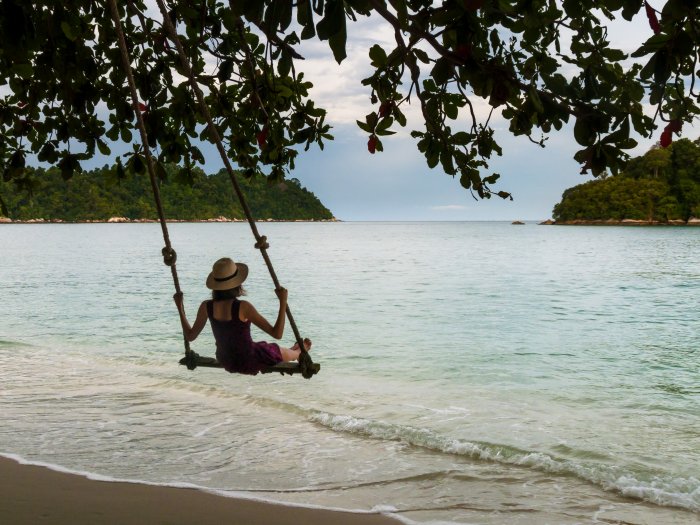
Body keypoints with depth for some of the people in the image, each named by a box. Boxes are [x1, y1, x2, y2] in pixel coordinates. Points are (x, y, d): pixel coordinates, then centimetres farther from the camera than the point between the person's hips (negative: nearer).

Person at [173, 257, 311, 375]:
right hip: (249, 362, -5)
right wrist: (283, 302, -26)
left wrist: (180, 307, 5)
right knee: (289, 354, 27)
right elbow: (276, 334, -28)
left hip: (226, 362, 5)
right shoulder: (243, 307, -31)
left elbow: (190, 336, -2)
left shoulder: (206, 307, -17)